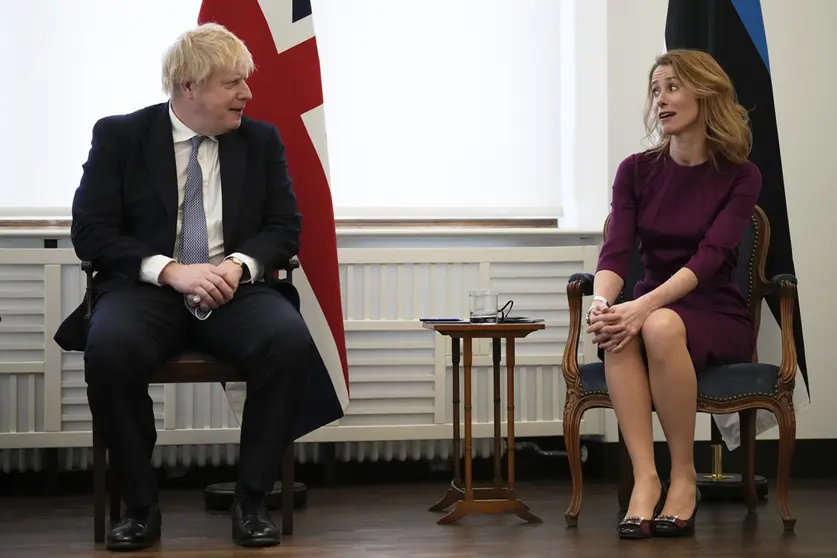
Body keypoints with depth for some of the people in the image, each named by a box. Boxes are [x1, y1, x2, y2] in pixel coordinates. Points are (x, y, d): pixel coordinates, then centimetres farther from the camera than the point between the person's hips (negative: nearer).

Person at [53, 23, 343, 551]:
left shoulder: (262, 140, 11)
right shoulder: (119, 135, 4)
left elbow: (285, 227, 9)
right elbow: (90, 230, -3)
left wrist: (239, 264, -14)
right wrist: (171, 271, -17)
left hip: (235, 288, 2)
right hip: (147, 288, -1)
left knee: (291, 342, -31)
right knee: (110, 346, -35)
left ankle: (252, 500, -17)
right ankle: (141, 504, -18)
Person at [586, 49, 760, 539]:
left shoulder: (740, 176, -5)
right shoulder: (637, 171, 4)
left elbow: (710, 256, -19)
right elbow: (617, 250, -8)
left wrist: (645, 305, -35)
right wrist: (602, 303, -31)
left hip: (718, 317, -3)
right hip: (654, 307, 3)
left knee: (661, 326, -37)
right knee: (619, 331, -34)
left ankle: (684, 476, -24)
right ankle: (646, 477, -36)